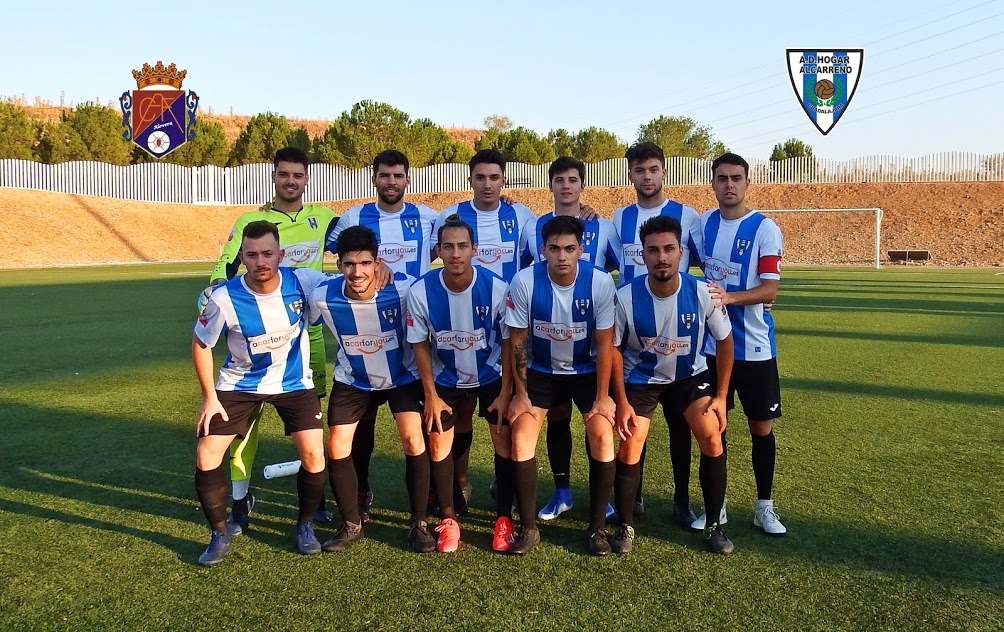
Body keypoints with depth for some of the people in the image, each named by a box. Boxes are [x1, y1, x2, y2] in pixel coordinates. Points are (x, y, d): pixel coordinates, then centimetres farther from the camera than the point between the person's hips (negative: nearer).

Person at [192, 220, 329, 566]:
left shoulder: (302, 282, -21)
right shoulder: (224, 298, -23)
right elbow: (201, 344, -6)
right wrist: (210, 397, -5)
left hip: (294, 381, 0)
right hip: (239, 383, 0)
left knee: (313, 453, -12)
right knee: (207, 455, -8)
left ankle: (305, 526, 15)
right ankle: (220, 535, 14)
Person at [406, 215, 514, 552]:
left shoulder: (496, 288, -25)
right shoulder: (420, 292, -23)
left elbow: (509, 342, -13)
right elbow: (421, 346, -9)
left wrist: (505, 393, -11)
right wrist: (431, 395, -7)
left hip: (492, 374, -1)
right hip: (445, 378, 1)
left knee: (504, 440, -4)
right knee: (438, 444, 2)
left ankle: (504, 517, 12)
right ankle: (448, 517, 19)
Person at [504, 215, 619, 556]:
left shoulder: (601, 282, -21)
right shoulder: (524, 281, -21)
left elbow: (605, 344, -12)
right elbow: (517, 341, -10)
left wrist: (602, 397, -11)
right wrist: (521, 393, -8)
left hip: (587, 371, 0)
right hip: (540, 371, 1)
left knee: (603, 436, -16)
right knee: (520, 438, -12)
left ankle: (596, 527, 3)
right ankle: (528, 527, 6)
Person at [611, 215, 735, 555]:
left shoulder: (703, 294, -22)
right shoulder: (626, 297, -24)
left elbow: (725, 341, -6)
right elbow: (613, 348, -11)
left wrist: (720, 396, -5)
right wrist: (622, 402, -12)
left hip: (690, 375, 1)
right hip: (640, 378, -1)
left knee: (712, 438, -12)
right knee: (630, 448, -9)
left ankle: (713, 526, 7)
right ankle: (625, 527, 13)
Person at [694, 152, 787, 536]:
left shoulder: (765, 229, -9)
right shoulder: (703, 223, 5)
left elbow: (770, 290, -16)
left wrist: (728, 296, -32)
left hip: (754, 346, -3)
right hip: (711, 343, 3)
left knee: (761, 427, 6)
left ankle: (764, 507, 23)